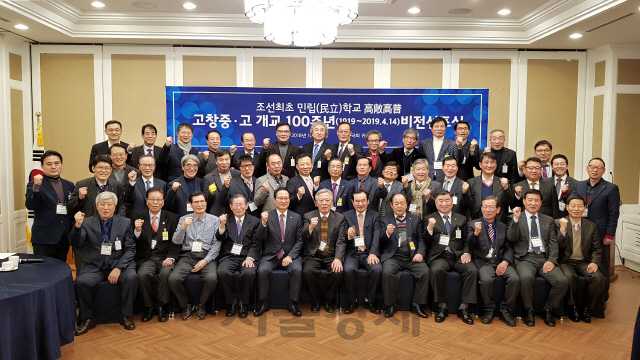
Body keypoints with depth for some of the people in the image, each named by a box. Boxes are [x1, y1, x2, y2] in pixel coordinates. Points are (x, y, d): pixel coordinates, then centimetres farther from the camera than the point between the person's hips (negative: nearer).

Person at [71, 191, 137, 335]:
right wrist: (78, 226, -23)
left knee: (131, 277, -29)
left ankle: (126, 316, -9)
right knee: (80, 281, -27)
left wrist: (118, 268, -13)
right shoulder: (87, 222, 7)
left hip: (118, 265, 0)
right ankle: (87, 319, -4)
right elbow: (75, 244, -5)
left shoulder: (125, 223, 6)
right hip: (95, 267, 1)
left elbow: (130, 249, 1)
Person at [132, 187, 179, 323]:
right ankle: (149, 307, -6)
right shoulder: (138, 218, 10)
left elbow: (175, 242, 3)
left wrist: (170, 258, -13)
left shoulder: (172, 218, 9)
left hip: (165, 257, 0)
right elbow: (134, 244, 4)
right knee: (142, 274, -29)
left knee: (165, 273, -31)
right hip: (146, 258, 1)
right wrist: (137, 230, -16)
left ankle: (161, 307, -10)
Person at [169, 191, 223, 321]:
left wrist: (206, 260, -12)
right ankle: (187, 305, 3)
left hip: (206, 257, -1)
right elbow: (176, 241, 1)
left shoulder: (215, 220, 8)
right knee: (173, 279, -25)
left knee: (212, 278, -30)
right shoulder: (184, 219, 12)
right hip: (187, 256, 1)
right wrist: (183, 227, -18)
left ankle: (201, 305, 0)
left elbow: (217, 244, 1)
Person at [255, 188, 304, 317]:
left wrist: (290, 256, -11)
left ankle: (293, 304, -11)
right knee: (262, 270, -27)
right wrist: (263, 223, -25)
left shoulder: (297, 218, 6)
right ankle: (262, 304, -7)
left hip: (290, 255, 1)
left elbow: (299, 241, 4)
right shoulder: (267, 216, 2)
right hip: (270, 256, 0)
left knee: (297, 270, -28)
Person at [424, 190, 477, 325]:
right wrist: (430, 228, -13)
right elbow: (425, 242, 4)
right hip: (439, 257, -2)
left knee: (473, 270, -27)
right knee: (436, 270, -35)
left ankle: (464, 308, -15)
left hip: (458, 257, 2)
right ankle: (442, 307, -17)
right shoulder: (429, 219, 13)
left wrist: (466, 253, -6)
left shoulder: (461, 219, 20)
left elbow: (466, 241, 14)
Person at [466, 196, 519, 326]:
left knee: (515, 279, -26)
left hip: (501, 261, 3)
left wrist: (505, 262, -11)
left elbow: (509, 248, 9)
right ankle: (489, 309, -5)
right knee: (486, 280, -32)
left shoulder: (503, 227, 16)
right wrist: (476, 233, -22)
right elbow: (469, 247, -3)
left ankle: (506, 310, -4)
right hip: (483, 261, -2)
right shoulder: (473, 224, 8)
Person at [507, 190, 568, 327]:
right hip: (525, 258, -3)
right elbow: (511, 238, -5)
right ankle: (528, 310, -9)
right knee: (526, 278, -35)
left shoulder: (548, 220, 19)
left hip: (545, 258, 3)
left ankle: (547, 310, 2)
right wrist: (516, 219, -18)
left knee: (563, 281, -22)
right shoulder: (516, 219, 10)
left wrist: (552, 260, -6)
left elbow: (553, 242, 10)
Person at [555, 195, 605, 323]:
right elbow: (558, 246, -7)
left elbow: (596, 249, 11)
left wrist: (594, 262, -8)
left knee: (599, 278, -25)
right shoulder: (559, 223, 2)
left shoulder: (591, 226, 11)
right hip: (566, 262, -3)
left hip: (584, 262, 3)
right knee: (570, 277, -33)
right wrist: (562, 229, -21)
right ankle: (573, 307, -10)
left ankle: (587, 308, -5)